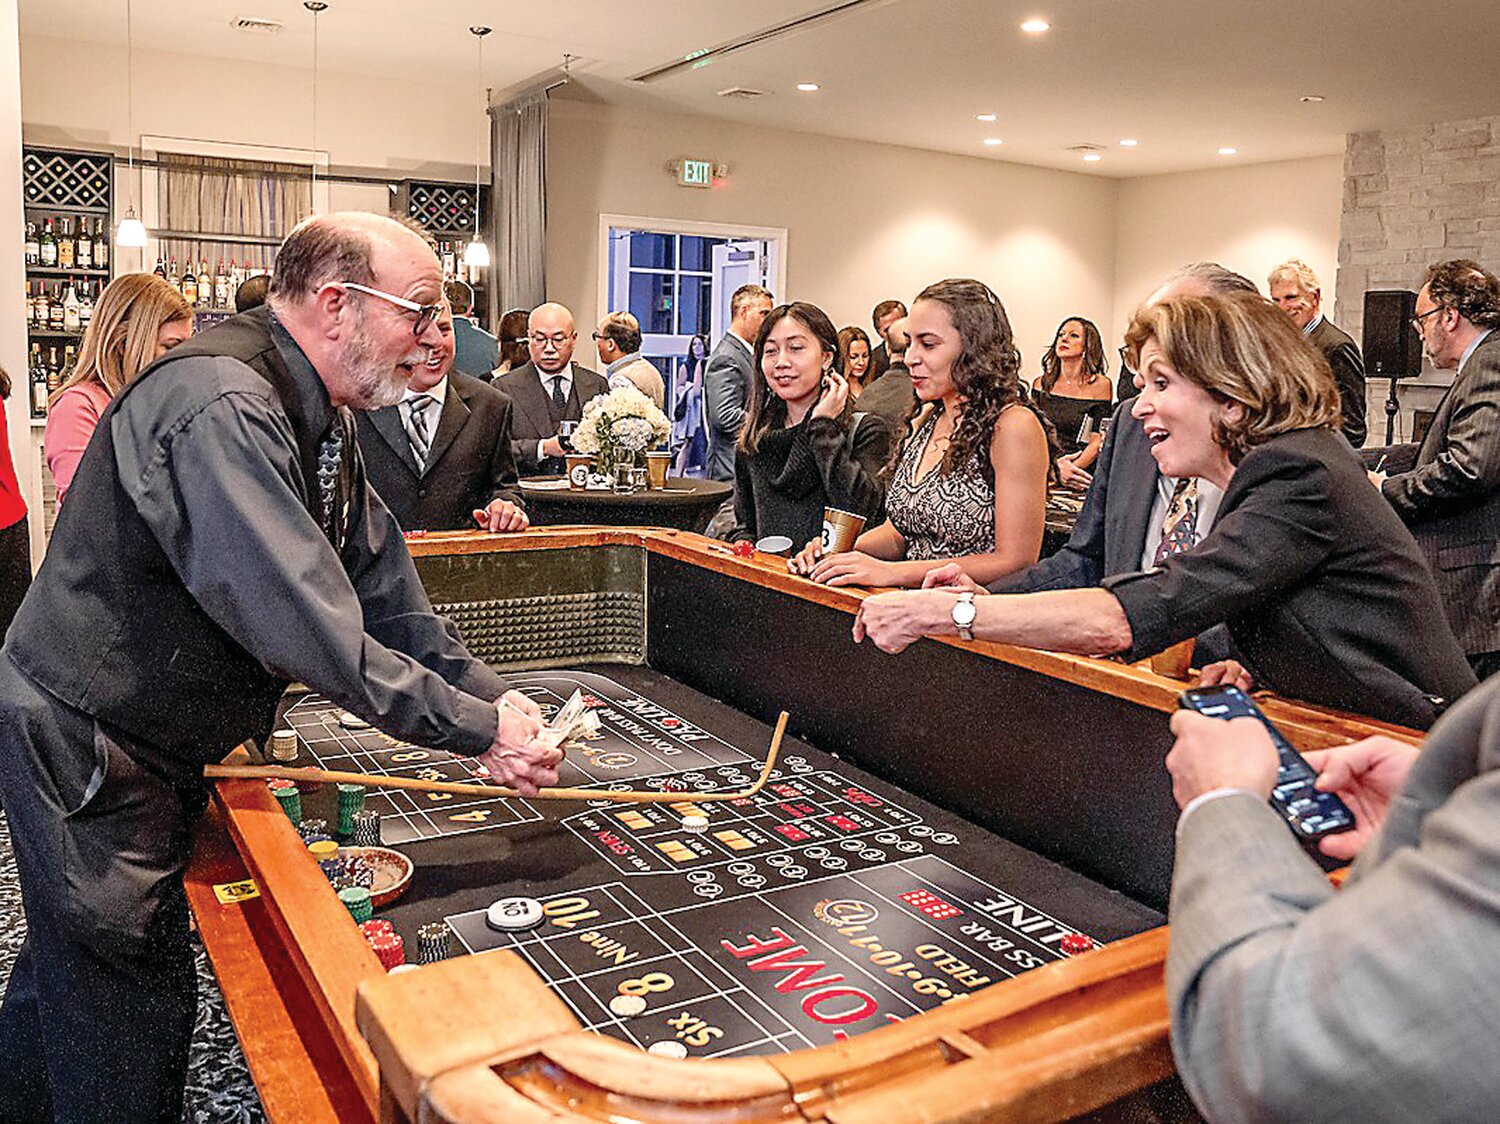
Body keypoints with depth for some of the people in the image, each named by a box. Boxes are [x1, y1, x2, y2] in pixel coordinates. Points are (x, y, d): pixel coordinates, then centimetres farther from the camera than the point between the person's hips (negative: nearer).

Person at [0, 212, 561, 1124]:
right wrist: (479, 730, -29)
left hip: (154, 743, 10)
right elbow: (308, 625, -35)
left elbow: (380, 580, 4)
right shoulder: (219, 409, -30)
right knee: (136, 1018, 4)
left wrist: (487, 691, -6)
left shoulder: (320, 419, 3)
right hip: (85, 746, -10)